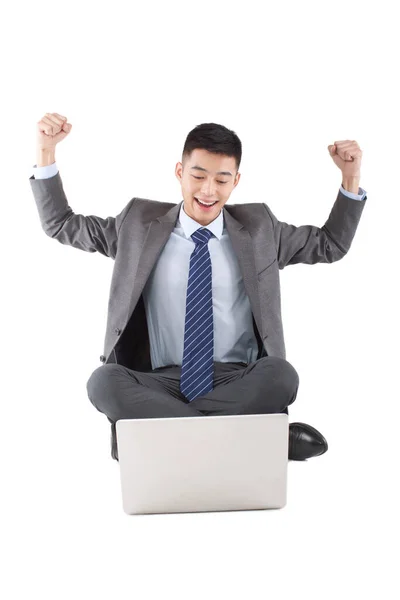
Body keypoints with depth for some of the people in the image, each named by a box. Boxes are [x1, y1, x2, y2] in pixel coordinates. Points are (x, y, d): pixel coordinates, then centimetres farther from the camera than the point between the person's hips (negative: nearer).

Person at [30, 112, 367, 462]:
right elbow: (60, 225, 16)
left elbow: (330, 245, 20)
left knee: (282, 375, -33)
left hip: (237, 381, 0)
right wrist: (46, 151, 4)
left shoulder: (259, 226, 12)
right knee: (103, 382, -32)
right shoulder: (140, 223, 9)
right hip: (164, 383, 1)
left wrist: (351, 177, 8)